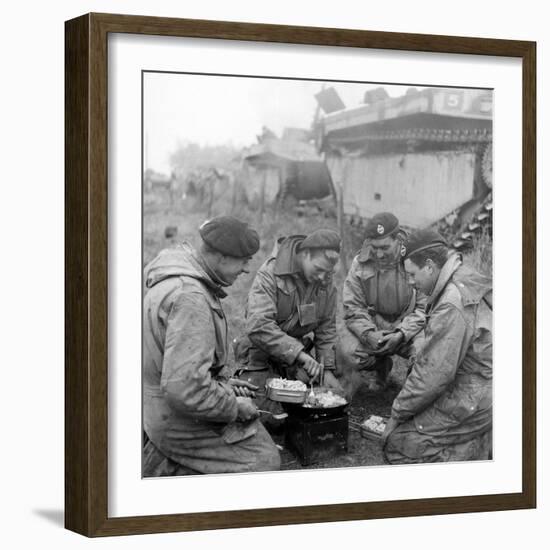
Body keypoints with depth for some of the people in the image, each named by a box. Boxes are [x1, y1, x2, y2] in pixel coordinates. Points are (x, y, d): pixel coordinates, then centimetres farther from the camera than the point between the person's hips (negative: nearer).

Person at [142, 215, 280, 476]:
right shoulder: (190, 299, -28)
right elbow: (185, 389, -32)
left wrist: (222, 380, 11)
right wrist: (234, 407, -18)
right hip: (180, 421, -10)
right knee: (264, 462, -5)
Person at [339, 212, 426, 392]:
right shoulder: (360, 264, -6)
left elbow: (424, 308, -14)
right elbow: (353, 308, -4)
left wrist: (401, 334, -29)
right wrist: (368, 334, -24)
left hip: (408, 329, -2)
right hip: (372, 325, 2)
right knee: (348, 352, -26)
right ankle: (381, 366, 12)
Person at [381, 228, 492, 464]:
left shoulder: (453, 306, -22)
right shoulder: (469, 282, 9)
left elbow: (434, 373, -21)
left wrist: (398, 411, -9)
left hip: (472, 403, -10)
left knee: (396, 443, -5)